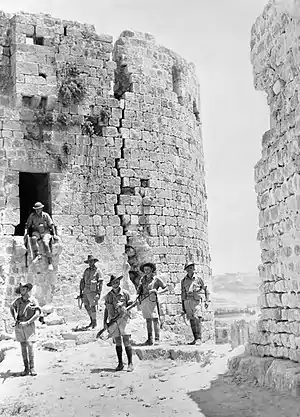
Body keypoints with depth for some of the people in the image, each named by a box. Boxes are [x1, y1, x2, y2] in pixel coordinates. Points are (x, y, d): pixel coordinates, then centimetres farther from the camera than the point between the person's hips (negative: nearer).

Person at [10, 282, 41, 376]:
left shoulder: (33, 301, -5)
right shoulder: (18, 300, 6)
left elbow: (37, 314, -12)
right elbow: (12, 308, 26)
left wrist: (26, 323, -17)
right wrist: (15, 318, 11)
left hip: (29, 326, -3)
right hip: (19, 326, 3)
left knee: (30, 346, -12)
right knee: (23, 347, 4)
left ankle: (32, 368, -7)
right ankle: (26, 368, 9)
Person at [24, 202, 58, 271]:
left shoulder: (45, 215, 0)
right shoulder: (32, 216, 4)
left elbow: (51, 225, 0)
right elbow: (27, 225, 8)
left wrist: (54, 234, -9)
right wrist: (26, 233, -9)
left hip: (45, 232, -2)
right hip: (36, 232, 2)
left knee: (45, 243, -30)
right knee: (33, 238, -35)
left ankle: (50, 263, -28)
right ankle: (37, 255, -34)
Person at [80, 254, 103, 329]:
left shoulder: (98, 271, -3)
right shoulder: (86, 271, 13)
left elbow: (101, 283, -7)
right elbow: (82, 281, 14)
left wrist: (99, 293, -14)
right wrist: (81, 291, 9)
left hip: (93, 291, -6)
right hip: (86, 291, 6)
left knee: (93, 306, -7)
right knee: (86, 306, 11)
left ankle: (94, 322, 6)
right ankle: (92, 321, 26)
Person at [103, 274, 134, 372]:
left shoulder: (125, 293, 1)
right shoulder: (108, 296, 8)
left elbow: (130, 305, 9)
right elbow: (106, 309, 12)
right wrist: (104, 322, 7)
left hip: (123, 319, -3)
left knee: (126, 342, -8)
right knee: (117, 343, 7)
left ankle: (130, 364, -4)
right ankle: (120, 363, 15)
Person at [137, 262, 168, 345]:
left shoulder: (156, 279, 1)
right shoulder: (143, 279, 15)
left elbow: (166, 288, 1)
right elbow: (139, 288, 22)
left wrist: (158, 292, -13)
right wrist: (137, 294, 1)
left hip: (152, 301, -5)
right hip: (143, 301, 5)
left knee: (155, 319, -8)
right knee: (148, 320, 8)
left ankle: (157, 339, -7)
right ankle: (149, 339, 11)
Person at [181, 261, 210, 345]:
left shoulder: (198, 278, 2)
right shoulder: (184, 280, 11)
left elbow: (205, 289, 8)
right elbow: (183, 293, 15)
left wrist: (207, 301, 3)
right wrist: (183, 306, 14)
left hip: (197, 301, -4)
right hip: (187, 302, 4)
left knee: (197, 319, -14)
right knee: (192, 320, 4)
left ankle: (199, 339, -12)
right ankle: (195, 339, 12)